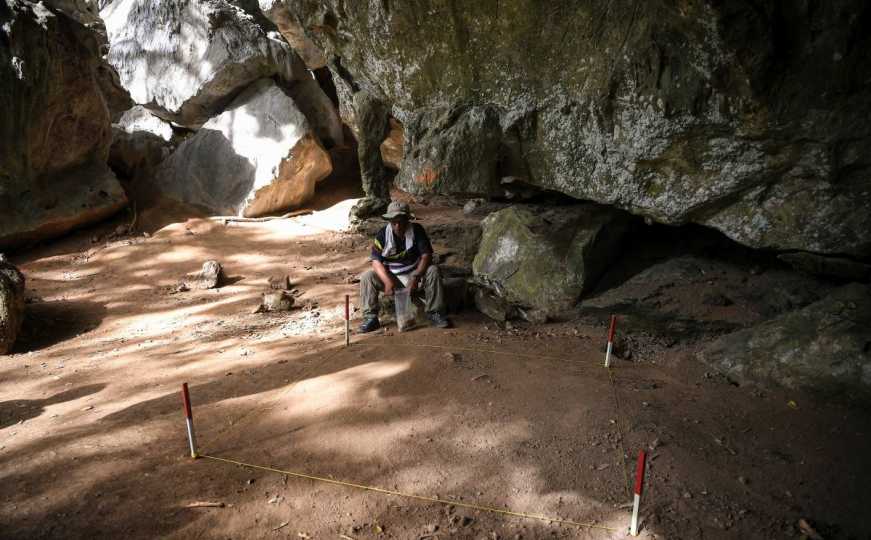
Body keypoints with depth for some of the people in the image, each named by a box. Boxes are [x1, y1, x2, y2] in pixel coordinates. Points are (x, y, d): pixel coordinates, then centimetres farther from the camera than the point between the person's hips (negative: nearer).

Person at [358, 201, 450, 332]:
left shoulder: (417, 230, -12)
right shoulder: (382, 234, -10)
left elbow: (426, 256, -17)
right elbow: (376, 261, -14)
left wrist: (416, 278, -31)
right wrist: (387, 281, -31)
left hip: (414, 273, -1)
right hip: (390, 276, 1)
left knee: (433, 271, -28)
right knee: (366, 277, -22)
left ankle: (434, 313, -18)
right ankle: (370, 317, -15)